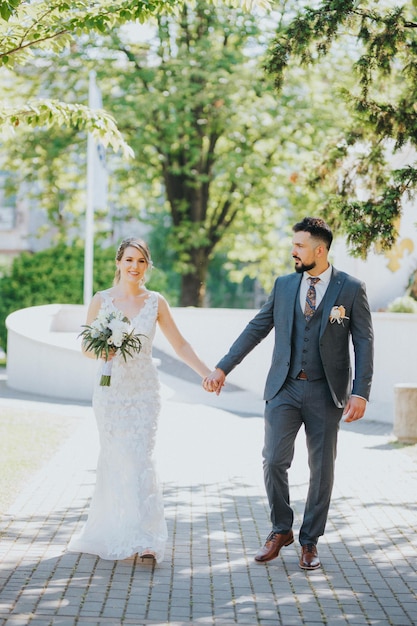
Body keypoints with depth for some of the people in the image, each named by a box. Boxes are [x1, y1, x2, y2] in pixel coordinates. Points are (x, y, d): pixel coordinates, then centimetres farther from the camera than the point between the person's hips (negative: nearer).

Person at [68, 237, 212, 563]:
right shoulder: (101, 300, 1)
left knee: (140, 459, -8)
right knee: (113, 459, 4)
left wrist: (208, 373, 2)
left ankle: (145, 539, -9)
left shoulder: (156, 302, 3)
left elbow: (180, 344, 8)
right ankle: (111, 531, 18)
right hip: (110, 387, 0)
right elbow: (87, 346, 5)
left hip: (143, 389, 0)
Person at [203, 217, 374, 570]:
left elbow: (364, 343, -5)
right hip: (285, 388, 2)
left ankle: (310, 540, 19)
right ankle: (281, 530, 15)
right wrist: (223, 368, 5)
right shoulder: (284, 285, 7)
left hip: (326, 393, -2)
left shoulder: (351, 289, -3)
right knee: (274, 461, -5)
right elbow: (256, 329, 10)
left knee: (322, 469, 5)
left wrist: (361, 393, -14)